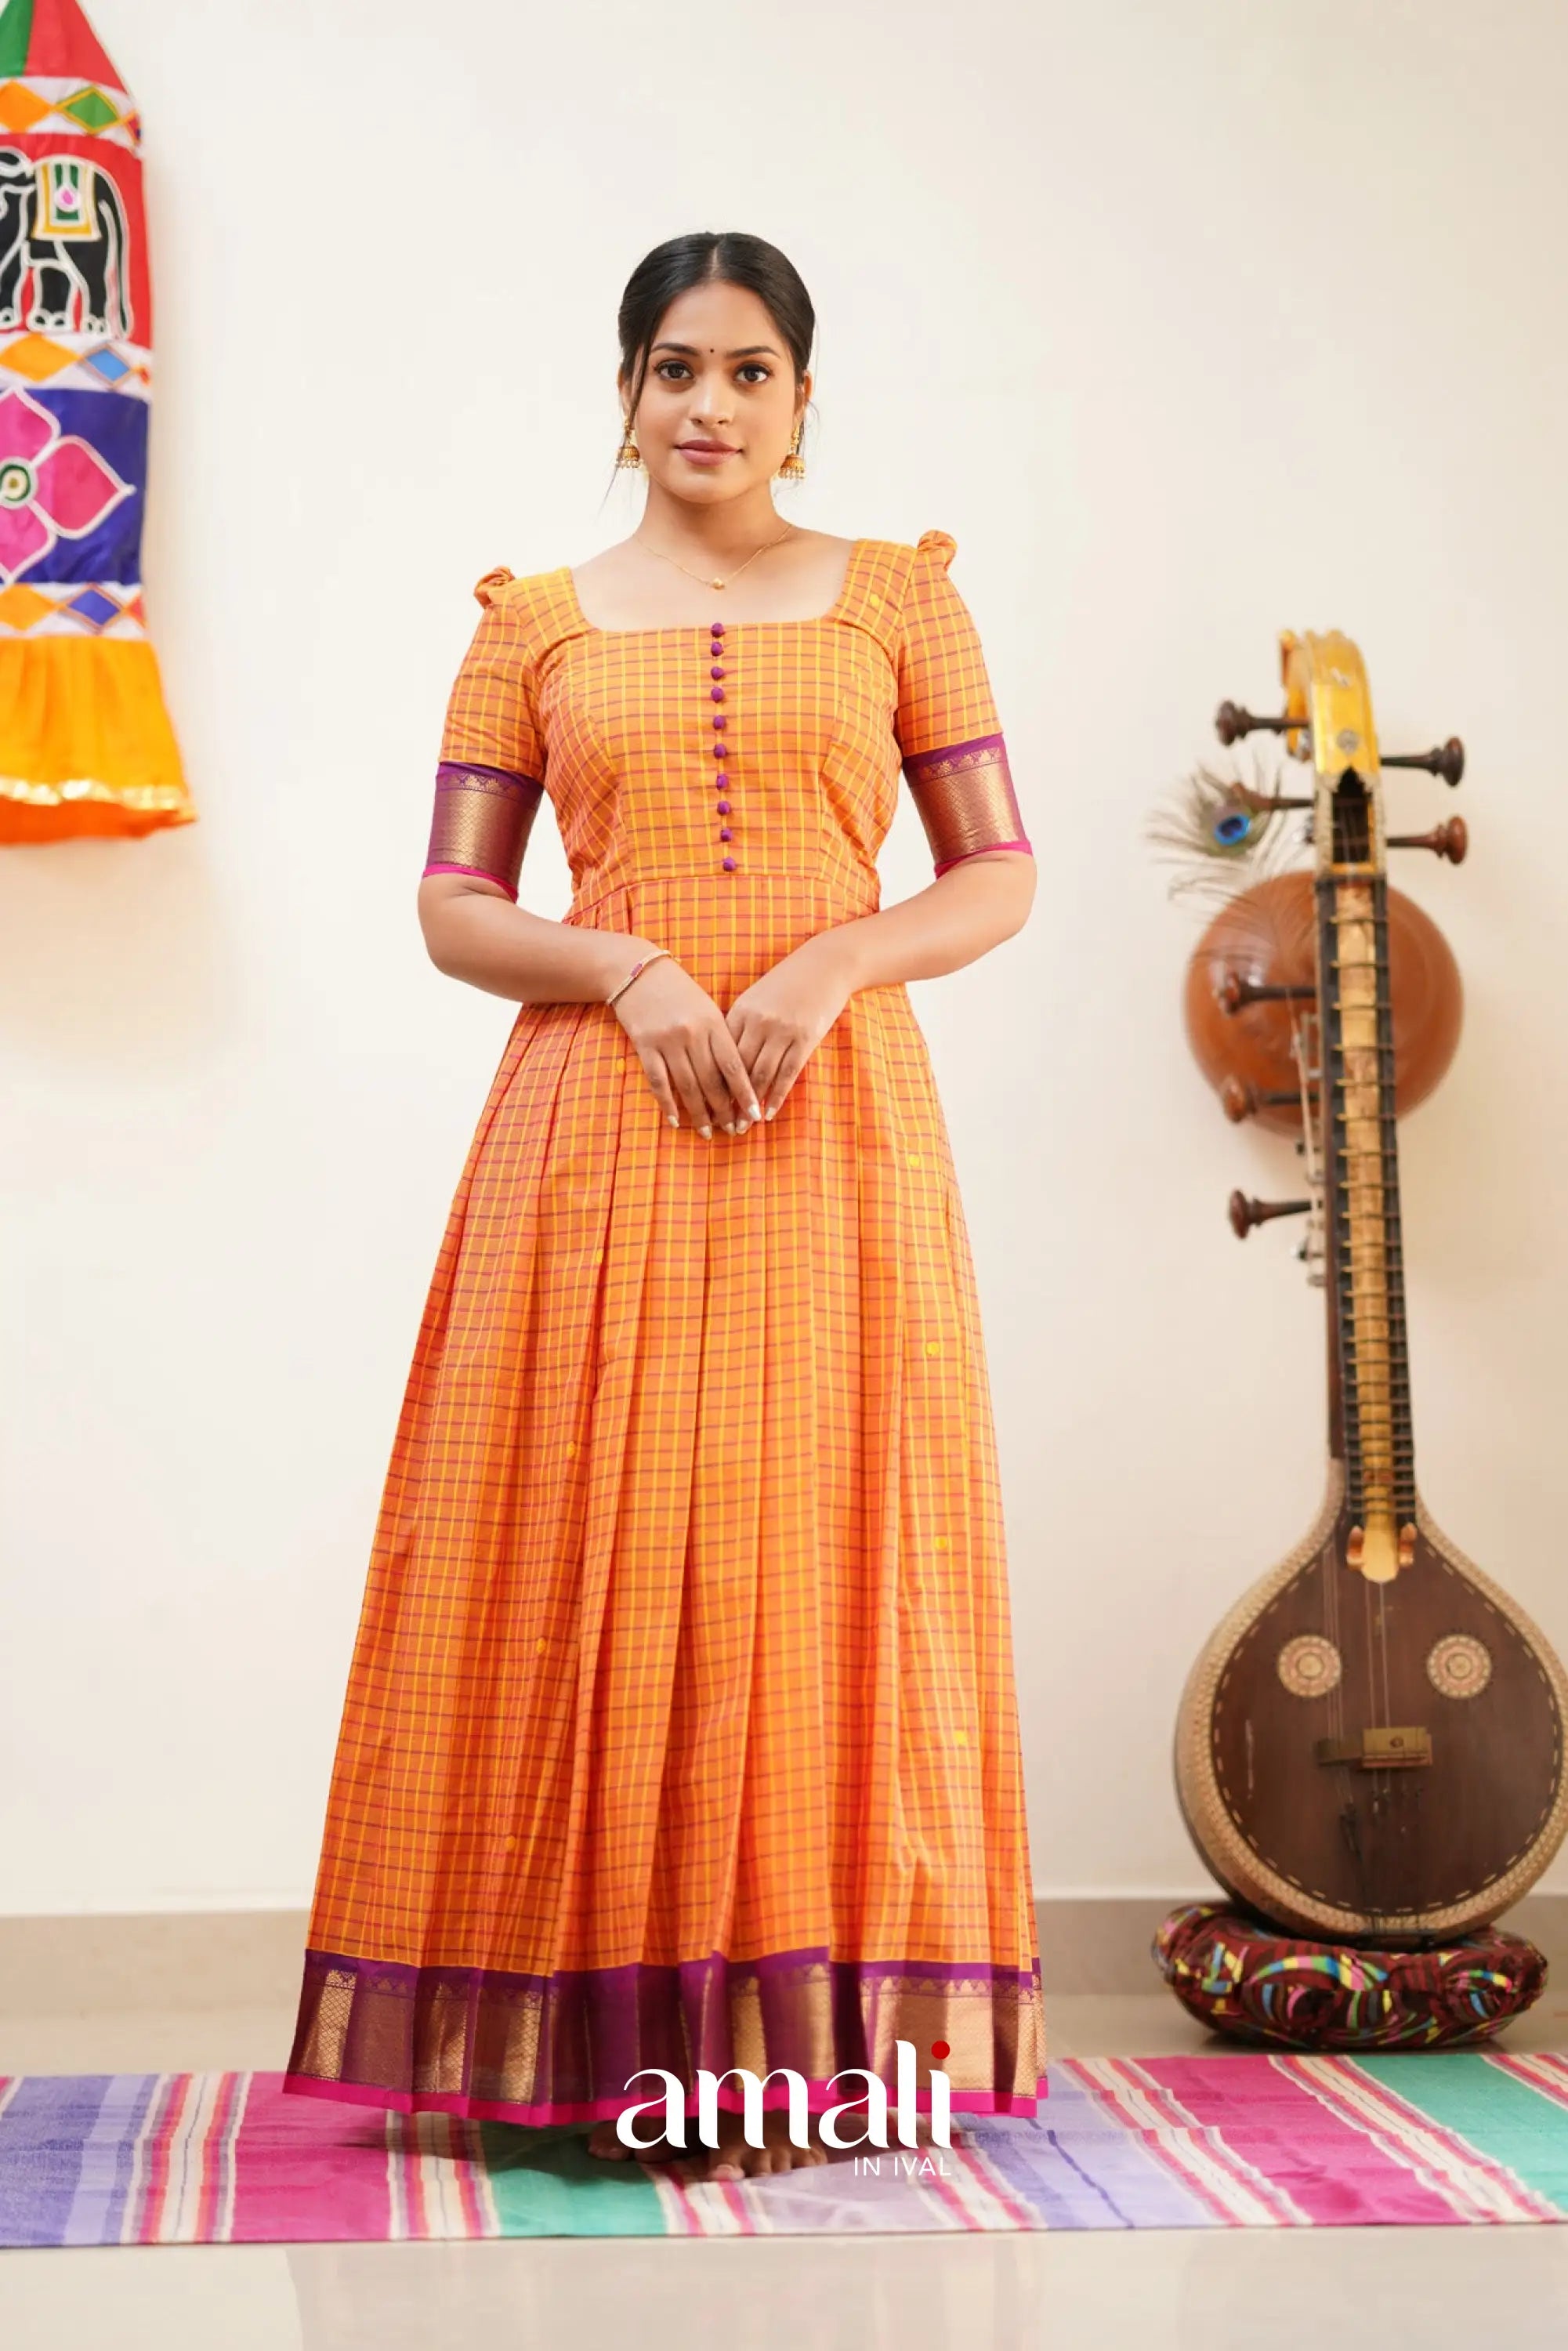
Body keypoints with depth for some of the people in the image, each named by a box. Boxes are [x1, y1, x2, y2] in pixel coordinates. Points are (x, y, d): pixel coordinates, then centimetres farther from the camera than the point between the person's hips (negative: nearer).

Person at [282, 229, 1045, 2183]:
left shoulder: (897, 598, 11)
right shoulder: (535, 621, 12)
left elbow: (1001, 874, 7)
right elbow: (451, 906, 7)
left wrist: (837, 959, -10)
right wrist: (629, 969, -10)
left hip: (836, 1119, 0)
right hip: (601, 1126, 0)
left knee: (820, 1548, -1)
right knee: (593, 1553, -2)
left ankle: (816, 2020, 8)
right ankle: (586, 2025, 7)